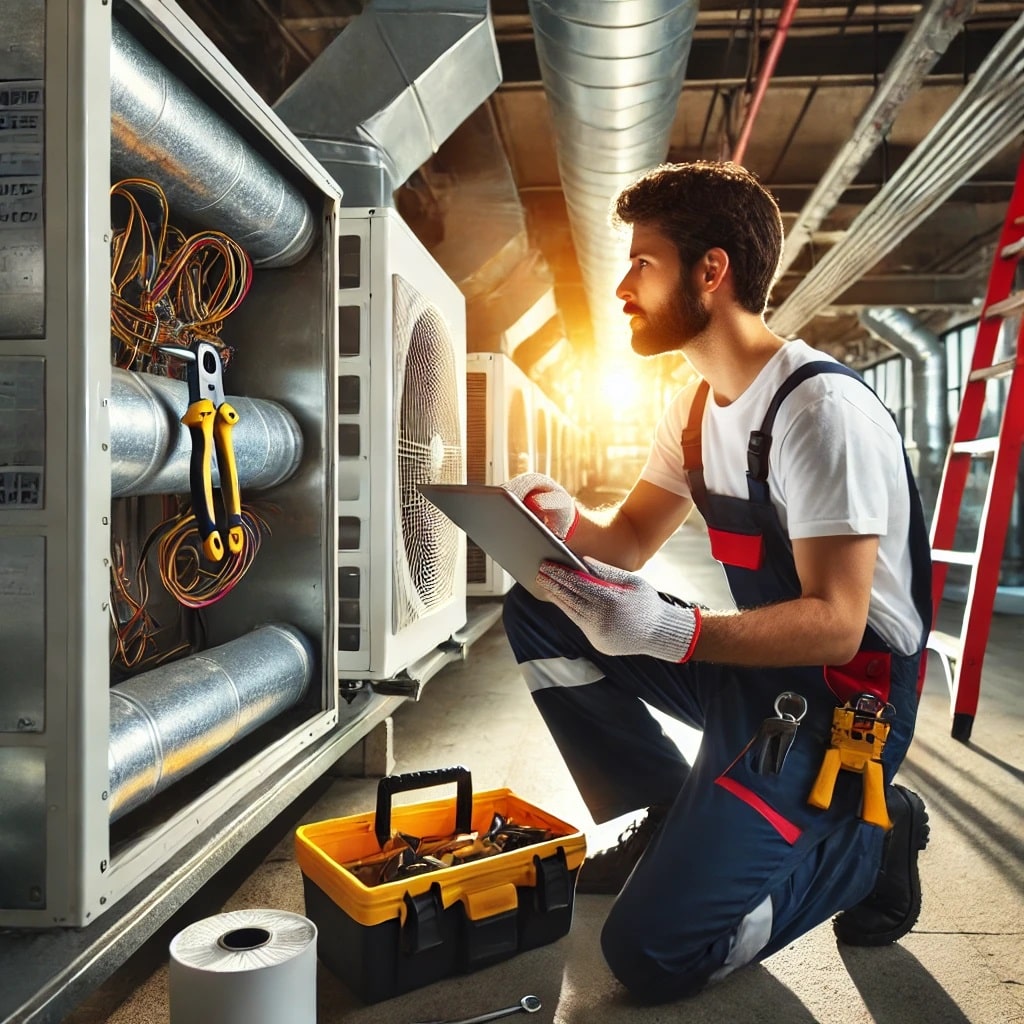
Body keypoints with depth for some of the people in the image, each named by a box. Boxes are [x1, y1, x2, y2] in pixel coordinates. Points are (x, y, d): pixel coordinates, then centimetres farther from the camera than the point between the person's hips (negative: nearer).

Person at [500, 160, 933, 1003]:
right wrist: (564, 519, -11)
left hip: (845, 691, -8)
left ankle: (867, 836, 7)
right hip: (751, 667, 8)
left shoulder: (823, 407, -21)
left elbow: (835, 624, -25)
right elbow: (628, 544, 10)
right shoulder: (696, 406, 6)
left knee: (652, 953, -15)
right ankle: (673, 823, 9)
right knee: (540, 613, 0)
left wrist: (673, 632, -37)